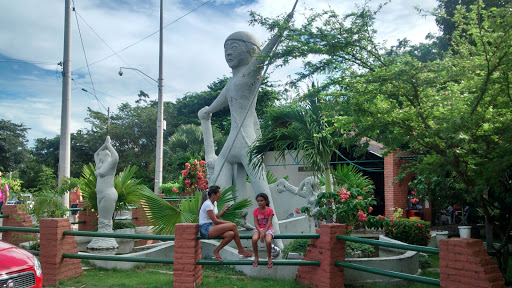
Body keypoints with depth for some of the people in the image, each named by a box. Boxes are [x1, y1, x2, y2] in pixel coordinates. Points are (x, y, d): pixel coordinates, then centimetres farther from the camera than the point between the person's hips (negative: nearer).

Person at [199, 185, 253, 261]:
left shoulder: (214, 203, 15)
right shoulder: (208, 204, -15)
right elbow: (215, 221, -17)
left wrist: (223, 210, 6)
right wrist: (228, 223, -8)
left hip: (211, 227, 9)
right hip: (206, 229, -9)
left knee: (231, 234, -17)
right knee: (233, 226, -20)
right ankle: (241, 250, -8)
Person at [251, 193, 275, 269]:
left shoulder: (270, 210, -6)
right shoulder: (256, 211, 1)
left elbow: (269, 223, -10)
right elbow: (256, 223, -3)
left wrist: (263, 233, -20)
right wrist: (260, 232, -19)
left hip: (268, 229, -2)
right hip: (258, 229, 2)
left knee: (268, 241, -33)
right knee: (254, 239, -31)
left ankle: (269, 258, -7)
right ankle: (256, 257, -9)